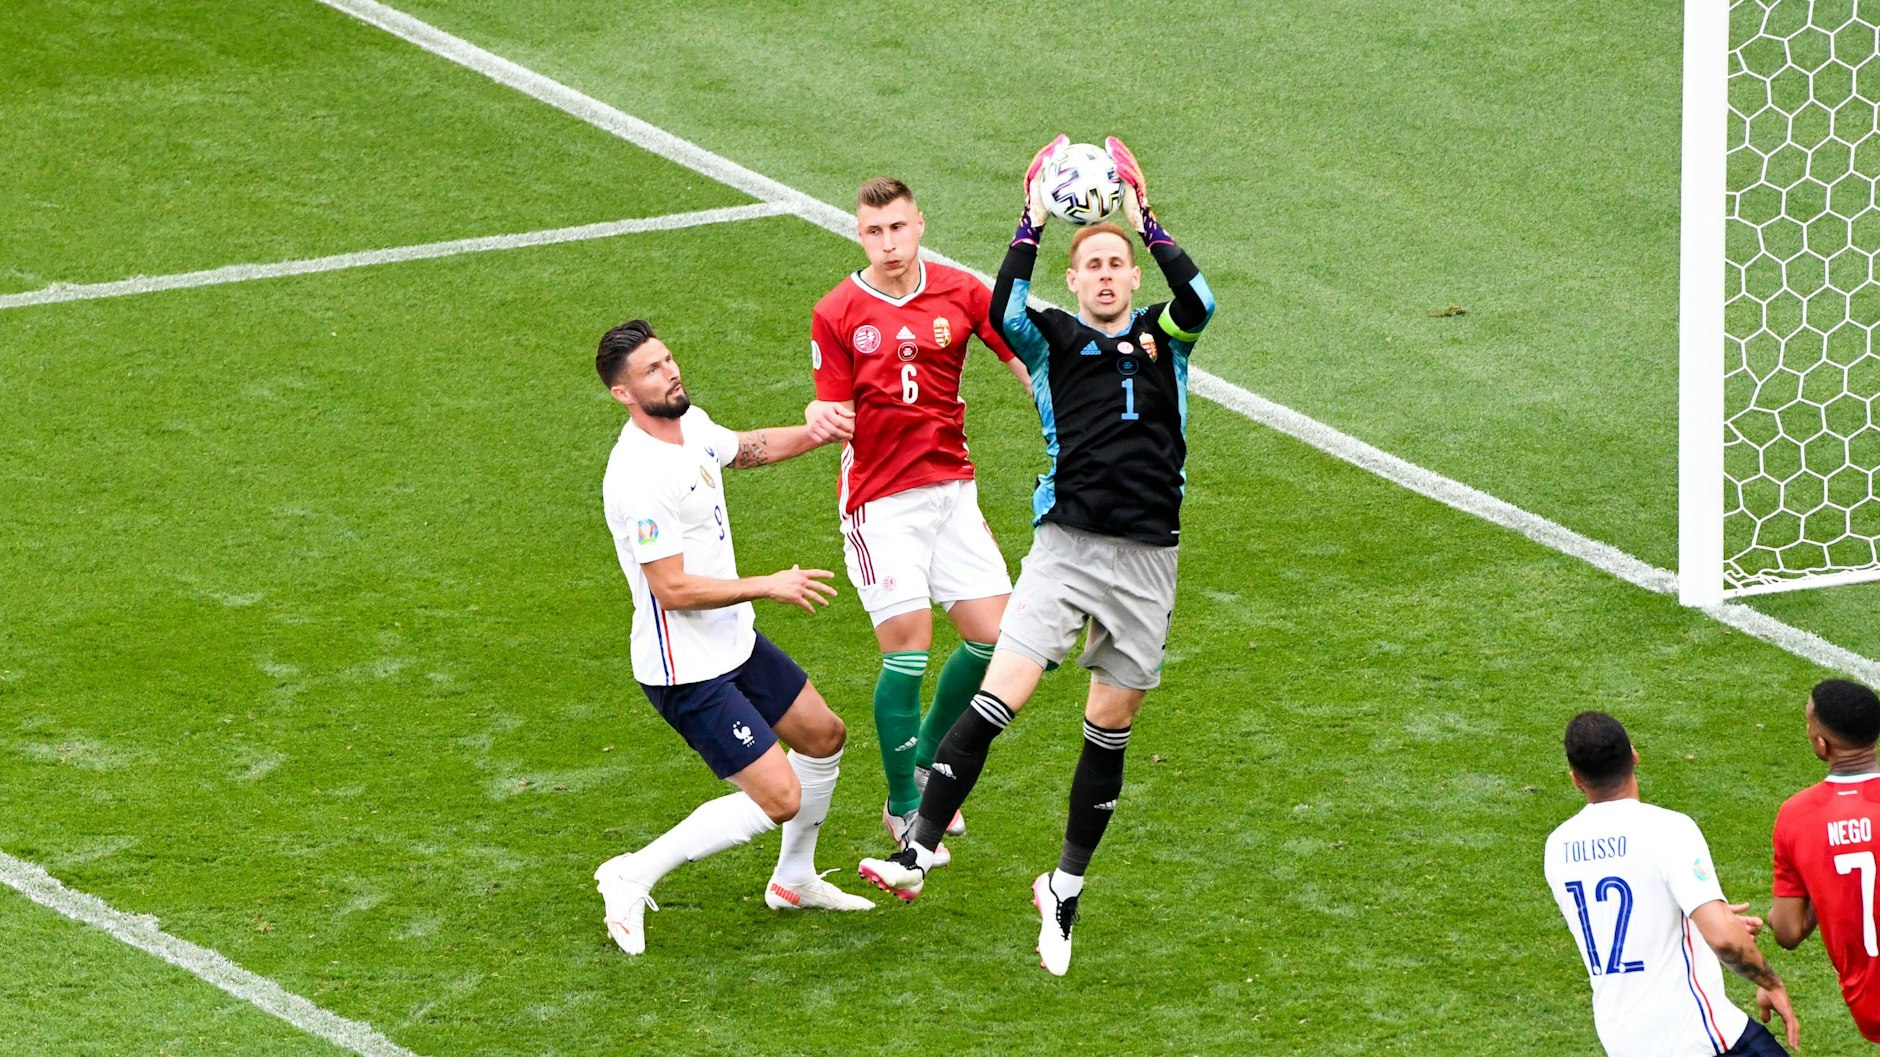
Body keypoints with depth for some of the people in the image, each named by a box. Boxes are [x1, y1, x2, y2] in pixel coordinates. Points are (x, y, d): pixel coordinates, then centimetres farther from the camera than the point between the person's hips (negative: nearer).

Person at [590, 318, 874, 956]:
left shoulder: (690, 424, 0)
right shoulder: (640, 477, -29)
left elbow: (748, 450, 24)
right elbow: (673, 589, -28)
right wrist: (768, 587, -22)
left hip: (733, 640, 10)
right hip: (686, 671, -10)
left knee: (824, 737, 22)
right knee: (779, 799, -12)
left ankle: (794, 881, 41)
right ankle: (633, 878, 0)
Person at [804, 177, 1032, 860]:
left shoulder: (959, 292, 2)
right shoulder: (837, 314, -4)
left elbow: (1025, 357, 6)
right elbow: (837, 412, -2)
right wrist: (821, 418, -25)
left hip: (951, 488, 4)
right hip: (879, 500, -4)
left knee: (994, 636, -1)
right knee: (908, 650, -9)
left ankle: (929, 756, 25)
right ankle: (903, 804, 9)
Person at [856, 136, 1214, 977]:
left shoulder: (1163, 339, 9)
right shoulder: (1052, 339, 5)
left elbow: (1198, 302, -13)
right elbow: (1005, 312, -16)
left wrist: (1145, 223, -17)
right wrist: (1032, 223, -21)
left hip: (1148, 559, 2)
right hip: (1066, 548, -2)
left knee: (1110, 729, 9)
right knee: (999, 695, -15)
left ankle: (1065, 889, 22)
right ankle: (919, 852, -15)